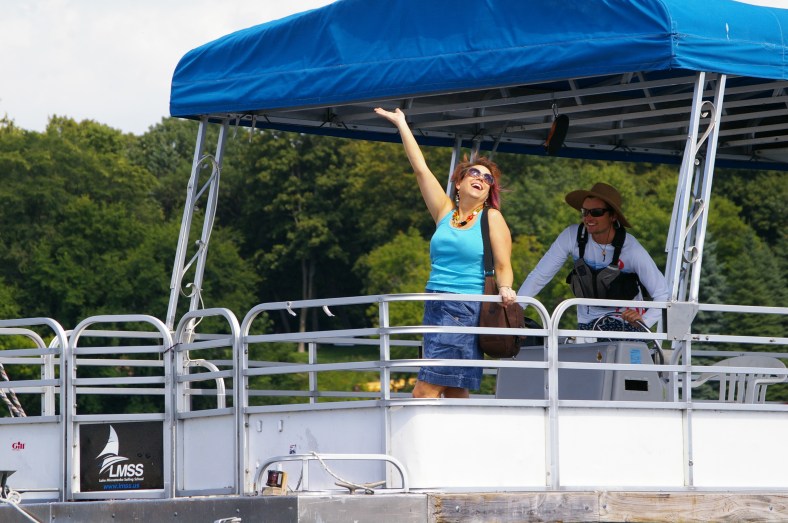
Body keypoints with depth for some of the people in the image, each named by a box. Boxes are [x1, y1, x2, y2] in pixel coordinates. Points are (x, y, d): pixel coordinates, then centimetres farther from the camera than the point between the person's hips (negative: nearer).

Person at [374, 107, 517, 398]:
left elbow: (503, 266, -5)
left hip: (467, 310, -6)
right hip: (436, 308, 6)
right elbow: (420, 168, 16)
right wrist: (401, 124, 19)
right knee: (453, 393, 2)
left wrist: (505, 289, -27)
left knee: (425, 391, -14)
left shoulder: (491, 218, 1)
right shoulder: (445, 213, 13)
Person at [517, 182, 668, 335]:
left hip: (627, 322, -3)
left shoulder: (631, 248, -17)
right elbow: (540, 275, -8)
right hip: (587, 325, 3)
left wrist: (644, 321, -34)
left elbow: (663, 295, -16)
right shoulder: (572, 236, -11)